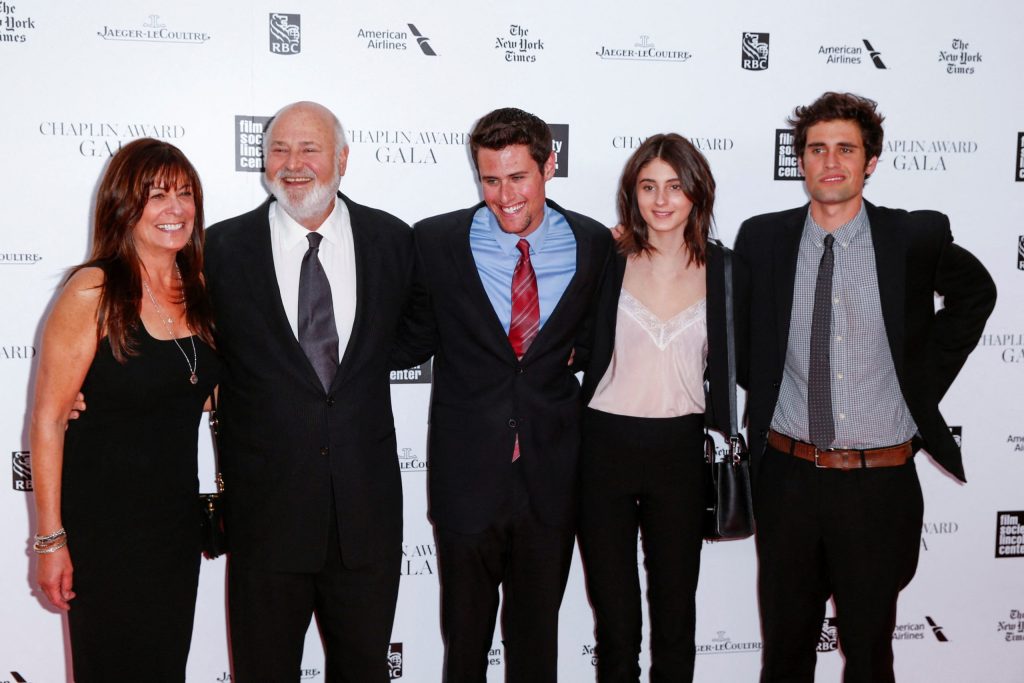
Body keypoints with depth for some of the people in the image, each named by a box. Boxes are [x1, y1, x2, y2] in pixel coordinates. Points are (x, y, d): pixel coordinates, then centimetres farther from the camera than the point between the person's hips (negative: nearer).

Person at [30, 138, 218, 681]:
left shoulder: (197, 291, 3)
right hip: (102, 521, -5)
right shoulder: (93, 291, -14)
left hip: (178, 514, 5)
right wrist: (51, 539, -15)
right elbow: (48, 419, -14)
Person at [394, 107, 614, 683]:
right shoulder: (437, 241, -5)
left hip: (551, 475, 1)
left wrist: (578, 352, -7)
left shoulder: (593, 244, -1)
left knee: (538, 634, 18)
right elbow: (414, 342, 1)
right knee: (465, 632, 16)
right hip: (467, 475, -1)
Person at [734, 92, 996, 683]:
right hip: (788, 474, 1)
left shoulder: (917, 238, -6)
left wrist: (928, 373, 6)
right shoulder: (762, 239, -2)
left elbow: (976, 293, 14)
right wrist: (759, 390, 5)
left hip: (880, 483, -1)